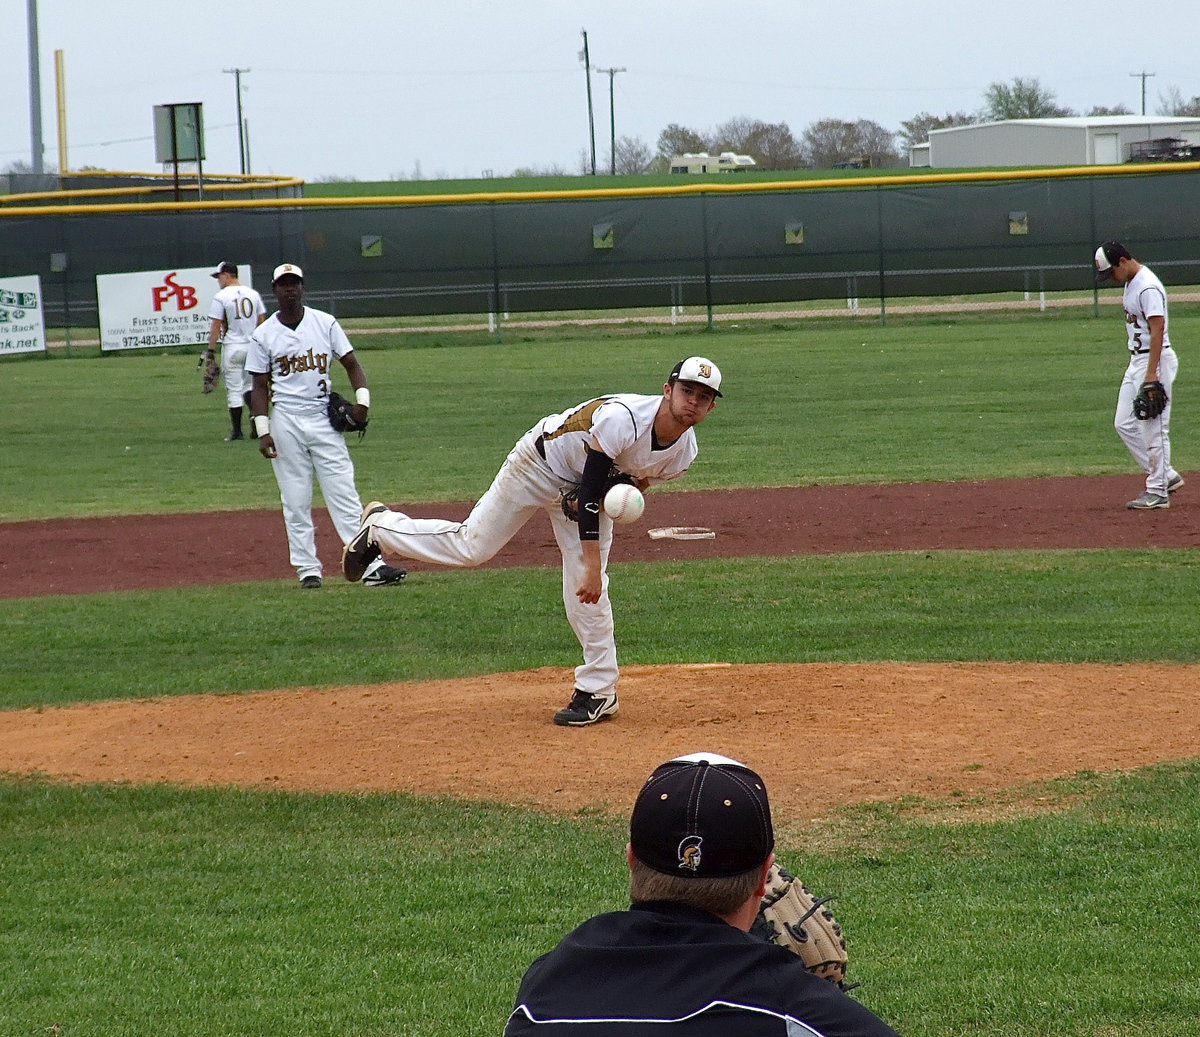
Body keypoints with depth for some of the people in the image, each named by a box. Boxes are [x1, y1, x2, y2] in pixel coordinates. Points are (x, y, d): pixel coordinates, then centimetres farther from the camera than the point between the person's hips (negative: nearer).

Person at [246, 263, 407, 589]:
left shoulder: (325, 324, 6)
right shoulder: (263, 335, 4)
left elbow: (351, 364, 6)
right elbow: (260, 387, 5)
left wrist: (362, 399, -11)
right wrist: (263, 431, -4)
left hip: (325, 420, 0)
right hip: (286, 424, 0)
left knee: (345, 495, -5)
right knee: (296, 501, 1)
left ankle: (370, 565, -10)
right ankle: (307, 569, 6)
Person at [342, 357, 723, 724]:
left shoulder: (683, 452, -17)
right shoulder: (621, 418, -38)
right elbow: (590, 491, -35)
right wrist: (593, 564, -37)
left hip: (589, 486, 5)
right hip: (539, 465, -5)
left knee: (587, 589, -7)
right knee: (472, 546, -1)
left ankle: (598, 690, 3)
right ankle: (380, 527, 22)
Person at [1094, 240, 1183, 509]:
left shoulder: (1148, 287, -19)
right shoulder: (1130, 282, 13)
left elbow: (1158, 330, -23)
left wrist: (1151, 374, -26)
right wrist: (1140, 367, 20)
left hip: (1155, 360, -11)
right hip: (1136, 361, 11)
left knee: (1154, 427, -5)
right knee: (1125, 424, 11)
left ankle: (1158, 492, 1)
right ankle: (1166, 476, 17)